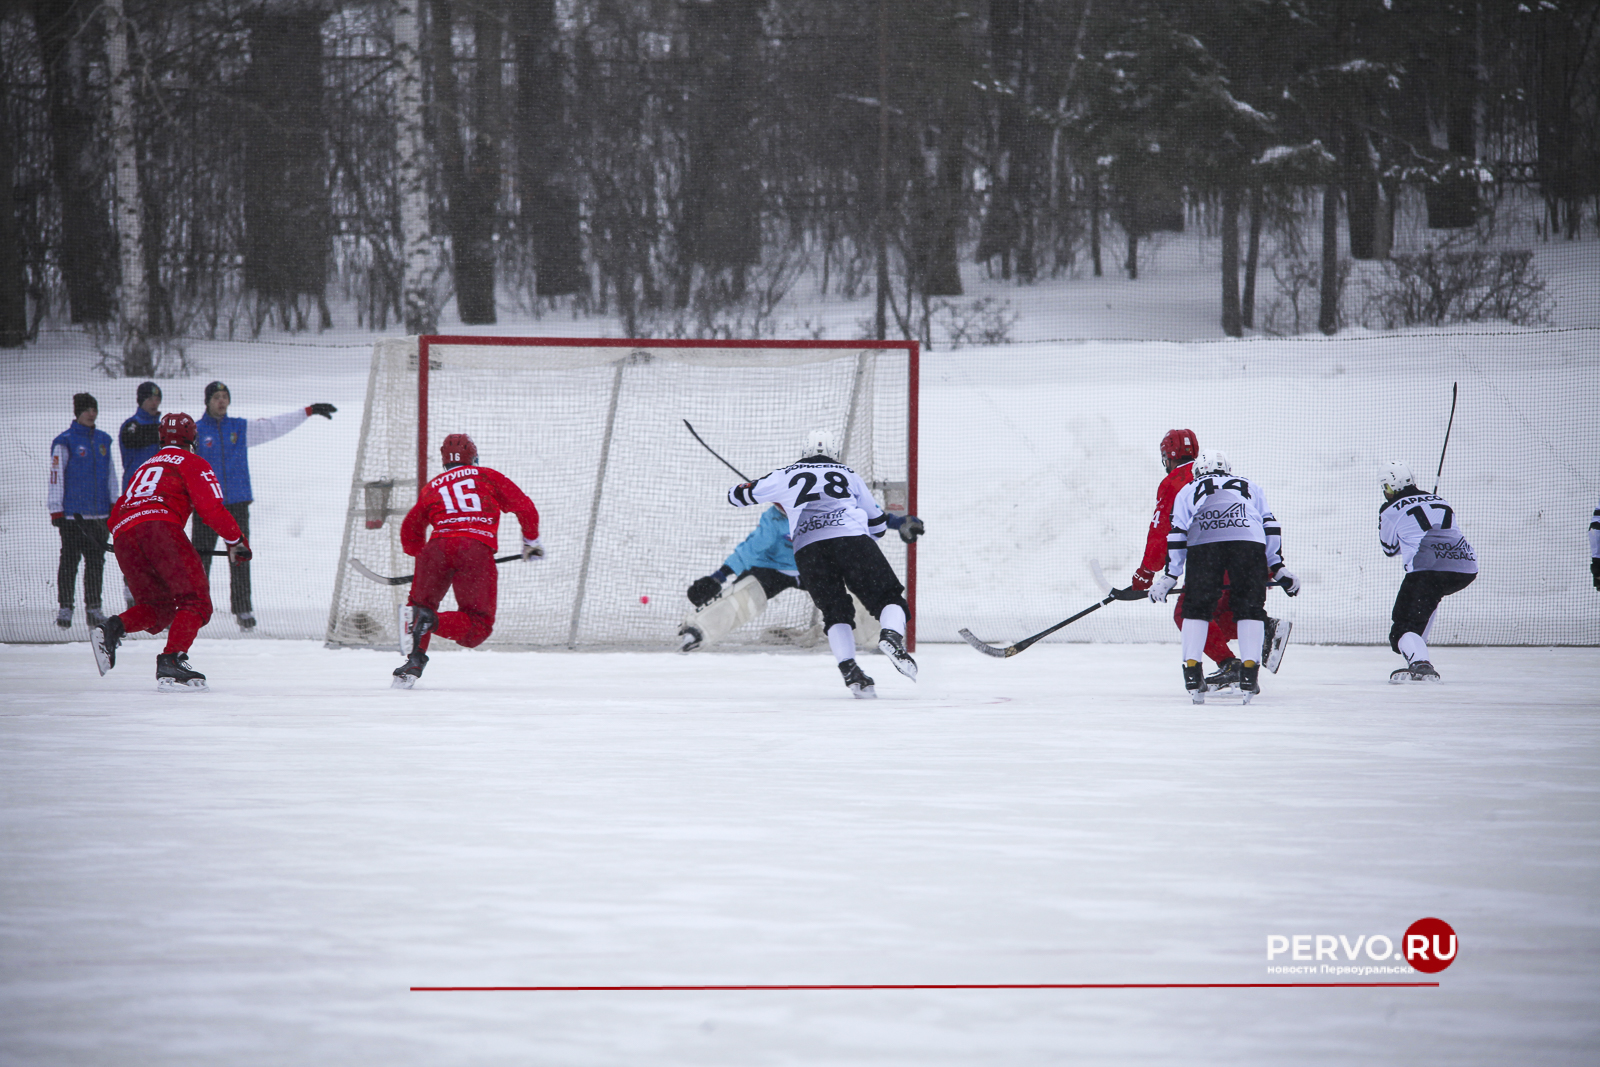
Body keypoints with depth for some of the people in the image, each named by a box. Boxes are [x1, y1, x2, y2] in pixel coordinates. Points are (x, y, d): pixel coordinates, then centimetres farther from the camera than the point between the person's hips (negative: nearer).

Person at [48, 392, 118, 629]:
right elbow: (56, 475, -7)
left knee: (96, 560, 6)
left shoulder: (103, 440, 12)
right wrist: (56, 510, -11)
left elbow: (111, 474, 19)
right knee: (70, 559, -1)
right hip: (72, 511, -5)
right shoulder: (65, 441, -5)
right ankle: (64, 608, 5)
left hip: (99, 512, 5)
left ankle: (93, 608, 12)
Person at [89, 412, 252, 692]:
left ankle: (112, 629, -10)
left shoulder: (144, 467, 35)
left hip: (123, 533, 6)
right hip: (159, 527, -6)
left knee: (158, 607, 16)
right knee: (195, 599, -4)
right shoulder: (193, 464, 16)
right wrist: (236, 540, 12)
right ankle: (171, 662, -24)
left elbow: (114, 518, 34)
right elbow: (211, 509, 2)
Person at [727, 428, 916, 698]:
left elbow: (737, 496, 35)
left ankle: (849, 670, -10)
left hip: (807, 549, 1)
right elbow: (878, 523, 30)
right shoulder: (848, 475, 27)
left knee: (835, 612, 11)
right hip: (852, 540, -1)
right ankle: (891, 637, -27)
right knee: (887, 598, 5)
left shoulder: (785, 477, 25)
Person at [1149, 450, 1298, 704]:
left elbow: (1177, 534, 22)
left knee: (1196, 606, 9)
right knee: (1251, 605, 9)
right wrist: (1278, 568, 26)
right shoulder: (1251, 487, 34)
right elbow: (1270, 527, 25)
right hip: (1249, 541, 0)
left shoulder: (1188, 491, 31)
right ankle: (1249, 672, 1)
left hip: (1203, 543, 0)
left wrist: (1169, 577, 24)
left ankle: (1192, 672, 4)